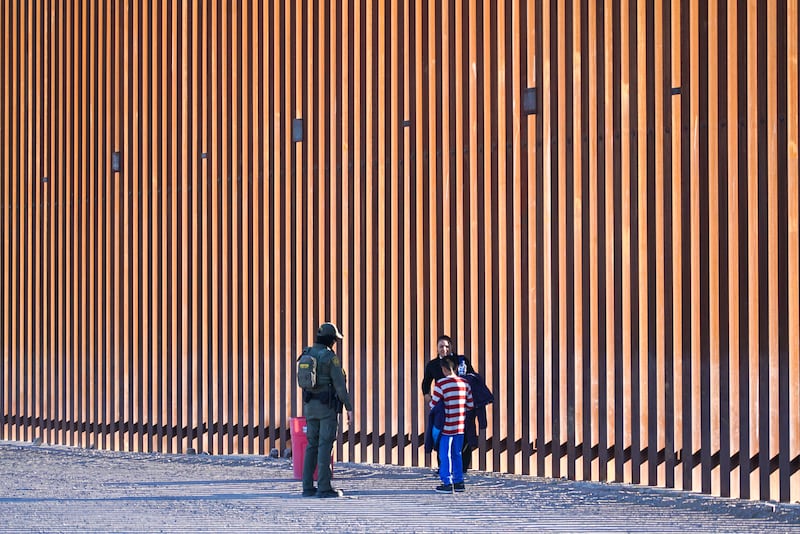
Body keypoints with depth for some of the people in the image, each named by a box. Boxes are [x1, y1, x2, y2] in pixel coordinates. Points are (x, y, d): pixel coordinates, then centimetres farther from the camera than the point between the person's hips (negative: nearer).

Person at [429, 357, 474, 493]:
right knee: (457, 454, 16)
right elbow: (470, 405, 7)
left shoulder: (441, 384, -13)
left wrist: (431, 396, 12)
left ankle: (447, 483, 0)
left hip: (447, 427, -5)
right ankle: (459, 482, 17)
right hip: (461, 426, 5)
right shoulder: (465, 383, 3)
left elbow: (434, 404, -9)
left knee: (445, 455, 2)